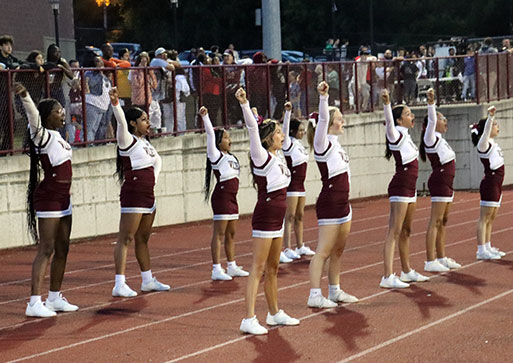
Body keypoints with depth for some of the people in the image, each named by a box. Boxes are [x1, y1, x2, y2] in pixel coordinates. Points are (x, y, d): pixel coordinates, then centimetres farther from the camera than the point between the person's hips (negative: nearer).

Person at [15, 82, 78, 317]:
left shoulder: (57, 136, 11)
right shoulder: (42, 136, -14)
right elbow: (34, 118, -33)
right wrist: (24, 96, -49)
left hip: (63, 197, 9)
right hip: (48, 198, -9)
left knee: (62, 249, 13)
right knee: (46, 250, -11)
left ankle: (55, 298, 22)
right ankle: (34, 303, -11)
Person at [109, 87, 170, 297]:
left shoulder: (145, 142, 15)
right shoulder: (128, 140, -9)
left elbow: (157, 160, 30)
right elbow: (121, 123, -28)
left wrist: (154, 178, 16)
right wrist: (115, 104, -45)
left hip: (148, 196, 9)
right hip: (133, 195, -9)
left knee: (143, 239, 16)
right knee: (126, 239, -9)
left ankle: (148, 280, 24)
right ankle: (119, 285, -12)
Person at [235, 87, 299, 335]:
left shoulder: (277, 159, 11)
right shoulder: (262, 157, -11)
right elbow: (252, 129, -23)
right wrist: (244, 104, -34)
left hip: (277, 218, 9)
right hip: (264, 216, -9)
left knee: (272, 268, 17)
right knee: (259, 268, -10)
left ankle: (274, 314, 27)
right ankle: (249, 319, -12)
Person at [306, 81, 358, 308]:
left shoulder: (335, 144, 11)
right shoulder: (323, 144, -13)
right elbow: (323, 120, -28)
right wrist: (323, 97, -40)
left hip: (342, 203, 9)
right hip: (329, 205, -9)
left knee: (338, 250, 15)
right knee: (324, 252, -10)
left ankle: (335, 291, 23)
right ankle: (315, 296, -10)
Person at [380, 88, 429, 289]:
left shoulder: (406, 136, 11)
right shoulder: (396, 135, -14)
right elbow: (390, 123, -34)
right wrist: (386, 104, -50)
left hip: (410, 188, 10)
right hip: (400, 188, -10)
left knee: (406, 231, 18)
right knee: (394, 232, -12)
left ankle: (406, 272, 28)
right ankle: (388, 277, -16)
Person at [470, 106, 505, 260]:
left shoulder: (492, 143, 12)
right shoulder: (483, 144, -14)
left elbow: (487, 131, 31)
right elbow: (485, 131, -33)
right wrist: (490, 116, -47)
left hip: (496, 184, 10)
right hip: (490, 182, -10)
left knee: (491, 218, 13)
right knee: (484, 218, -8)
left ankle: (487, 247, 19)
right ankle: (481, 250, -8)